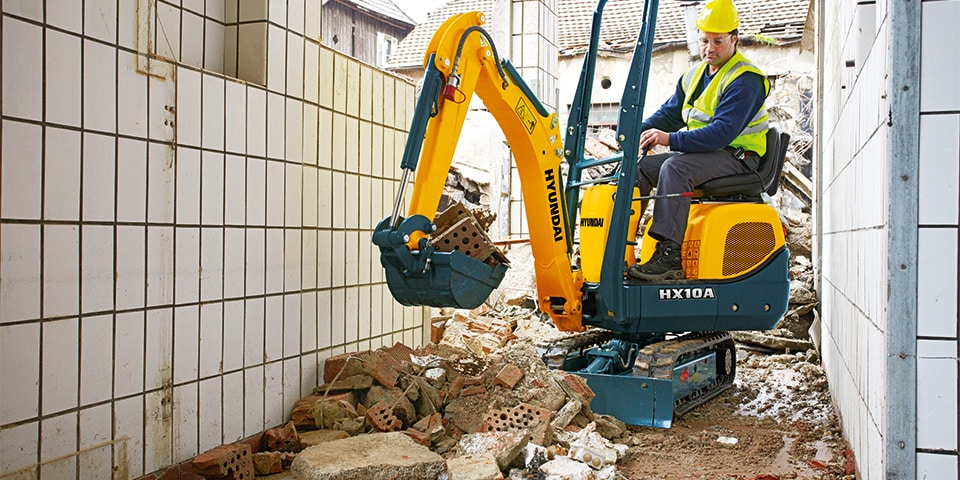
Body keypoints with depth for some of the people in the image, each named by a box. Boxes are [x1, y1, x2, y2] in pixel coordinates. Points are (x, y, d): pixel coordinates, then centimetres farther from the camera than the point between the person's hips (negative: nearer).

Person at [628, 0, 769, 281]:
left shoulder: (744, 80, -13)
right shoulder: (695, 75, 15)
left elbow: (722, 131, -26)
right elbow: (670, 113, 16)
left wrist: (671, 139, -34)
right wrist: (640, 132, -5)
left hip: (737, 156, -9)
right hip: (700, 152, 9)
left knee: (674, 168, -33)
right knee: (639, 166, -4)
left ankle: (668, 257, -39)